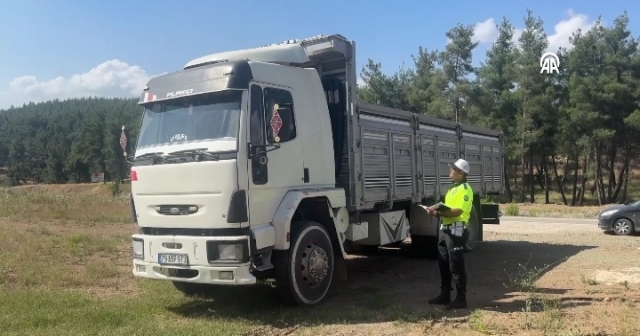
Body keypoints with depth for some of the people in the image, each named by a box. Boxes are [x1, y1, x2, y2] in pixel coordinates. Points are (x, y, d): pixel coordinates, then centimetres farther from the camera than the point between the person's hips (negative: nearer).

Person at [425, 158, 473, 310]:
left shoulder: (464, 189, -13)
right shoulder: (453, 188, 18)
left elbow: (457, 211, -22)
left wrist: (438, 213, -24)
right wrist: (436, 210, 3)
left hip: (456, 230, -10)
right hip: (445, 229, 10)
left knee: (456, 265, -5)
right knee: (443, 263, 14)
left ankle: (461, 299, 3)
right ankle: (445, 295, 23)